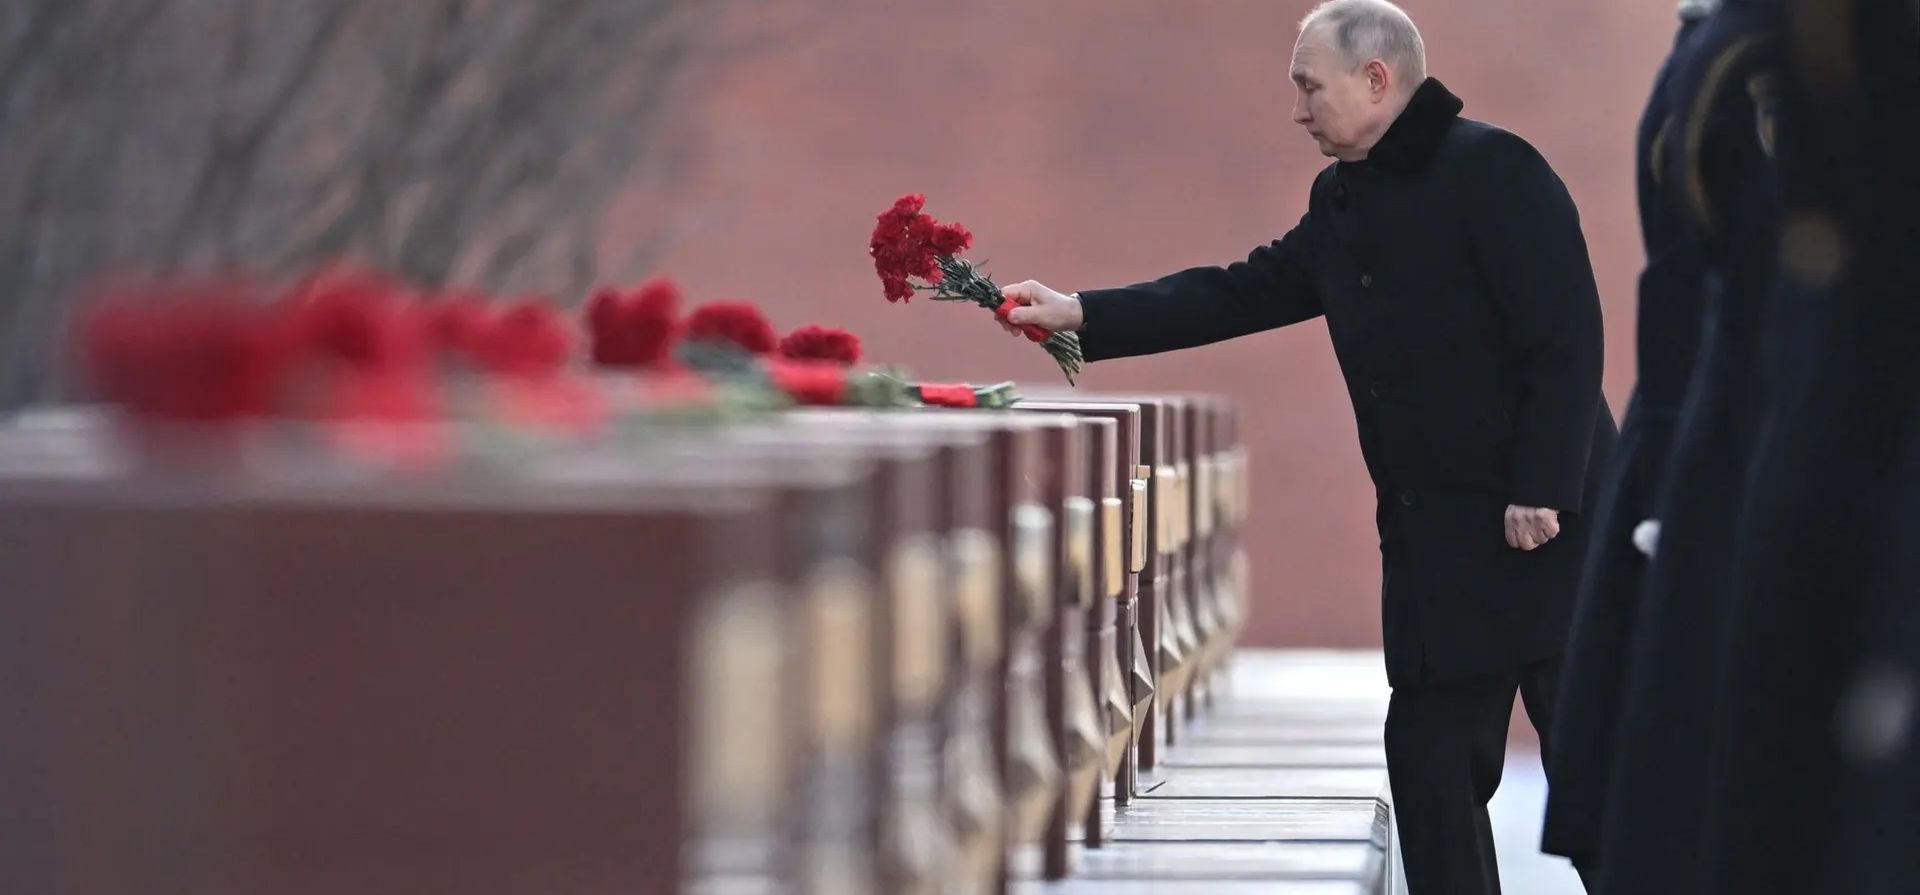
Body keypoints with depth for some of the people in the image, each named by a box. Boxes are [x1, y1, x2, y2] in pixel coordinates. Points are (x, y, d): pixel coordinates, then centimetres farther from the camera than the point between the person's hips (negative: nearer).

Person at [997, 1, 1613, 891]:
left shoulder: (1493, 170, -11)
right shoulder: (1344, 202, 15)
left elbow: (1566, 343, -16)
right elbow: (1238, 293, 18)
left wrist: (1541, 492, -20)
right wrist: (1081, 315, 12)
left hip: (1541, 528, -8)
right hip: (1435, 539, 8)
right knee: (1431, 758, 7)